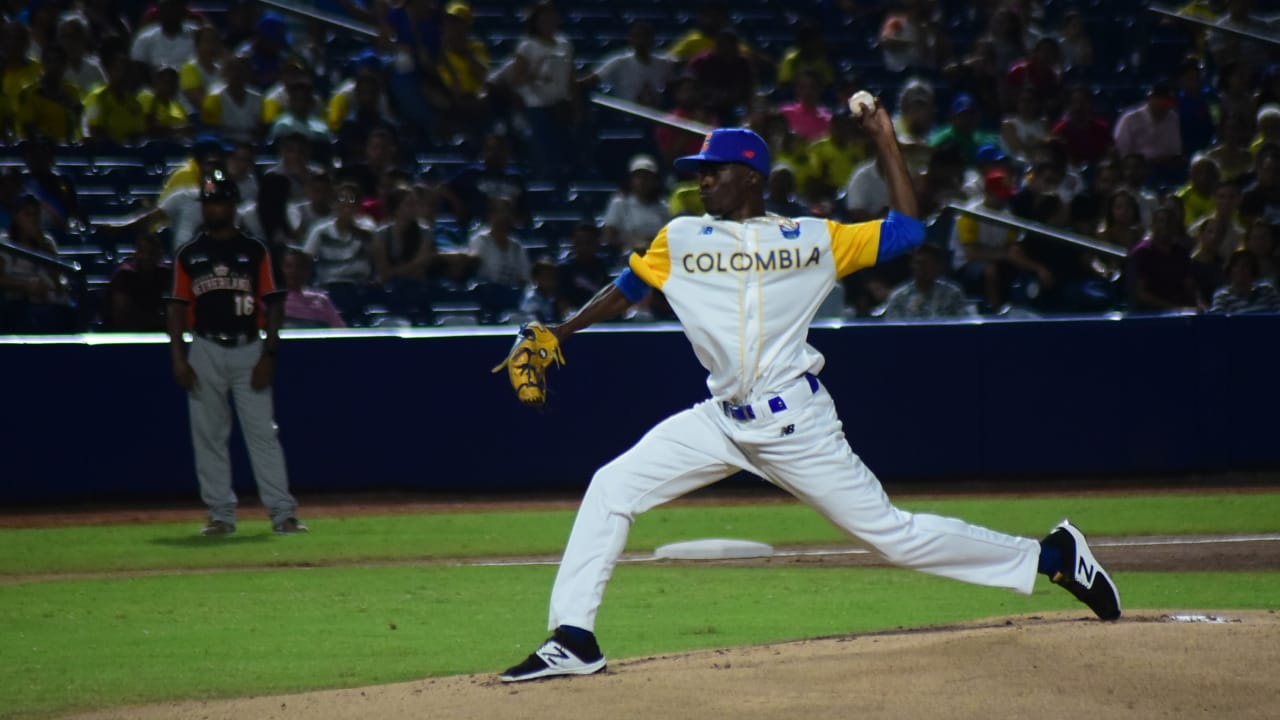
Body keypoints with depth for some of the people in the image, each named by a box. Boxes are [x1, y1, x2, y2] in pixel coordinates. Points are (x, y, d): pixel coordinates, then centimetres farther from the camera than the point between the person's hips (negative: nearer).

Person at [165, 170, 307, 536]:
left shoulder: (254, 251, 5)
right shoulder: (189, 255, 8)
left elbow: (273, 304, 3)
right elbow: (178, 307, 6)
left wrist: (268, 355, -7)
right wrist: (178, 359, -4)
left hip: (249, 349, -2)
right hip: (205, 351, 2)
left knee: (262, 431, -5)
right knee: (208, 435, 2)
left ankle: (283, 512, -6)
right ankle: (221, 515, 8)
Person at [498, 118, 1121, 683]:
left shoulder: (813, 239, 2)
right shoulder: (680, 240, 9)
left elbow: (908, 229, 5)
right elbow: (625, 290, 16)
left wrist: (885, 144, 1)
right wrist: (557, 333, 3)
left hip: (795, 424, -4)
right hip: (721, 422, 4)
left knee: (894, 534, -3)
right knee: (611, 489, -9)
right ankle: (573, 640, -7)